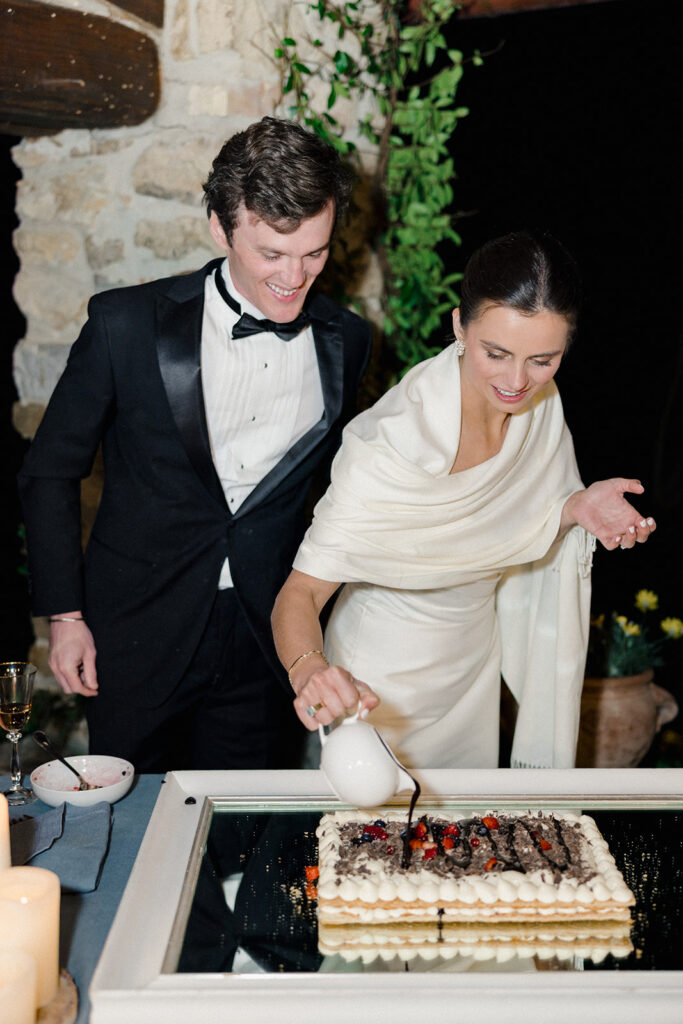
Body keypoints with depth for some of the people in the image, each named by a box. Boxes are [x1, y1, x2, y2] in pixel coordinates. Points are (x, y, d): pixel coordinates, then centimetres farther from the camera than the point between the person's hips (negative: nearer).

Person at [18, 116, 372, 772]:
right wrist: (64, 615, -4)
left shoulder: (344, 341, -1)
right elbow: (50, 473, -1)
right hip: (138, 637, -1)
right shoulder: (126, 324, -10)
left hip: (264, 641, 2)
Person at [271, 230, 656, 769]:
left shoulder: (540, 404, -12)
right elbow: (300, 593, -31)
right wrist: (310, 672, -51)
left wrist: (577, 506, -16)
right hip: (383, 684, -5)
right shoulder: (392, 440, -32)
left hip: (475, 663, 6)